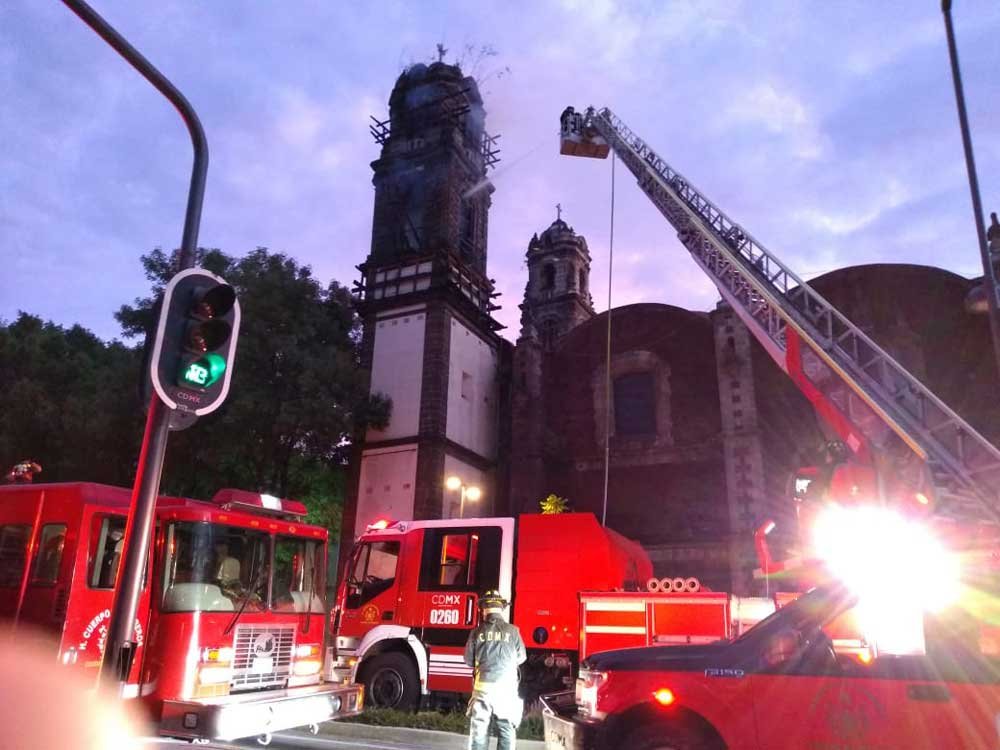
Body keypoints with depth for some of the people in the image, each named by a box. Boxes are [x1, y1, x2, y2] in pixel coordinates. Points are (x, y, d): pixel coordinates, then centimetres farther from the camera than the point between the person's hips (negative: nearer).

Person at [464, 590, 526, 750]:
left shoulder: (477, 631, -3)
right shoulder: (512, 631, -3)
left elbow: (468, 660, 6)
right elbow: (521, 658, 8)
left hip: (483, 687, 0)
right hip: (506, 688, 0)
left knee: (479, 730, 9)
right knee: (506, 730, 9)